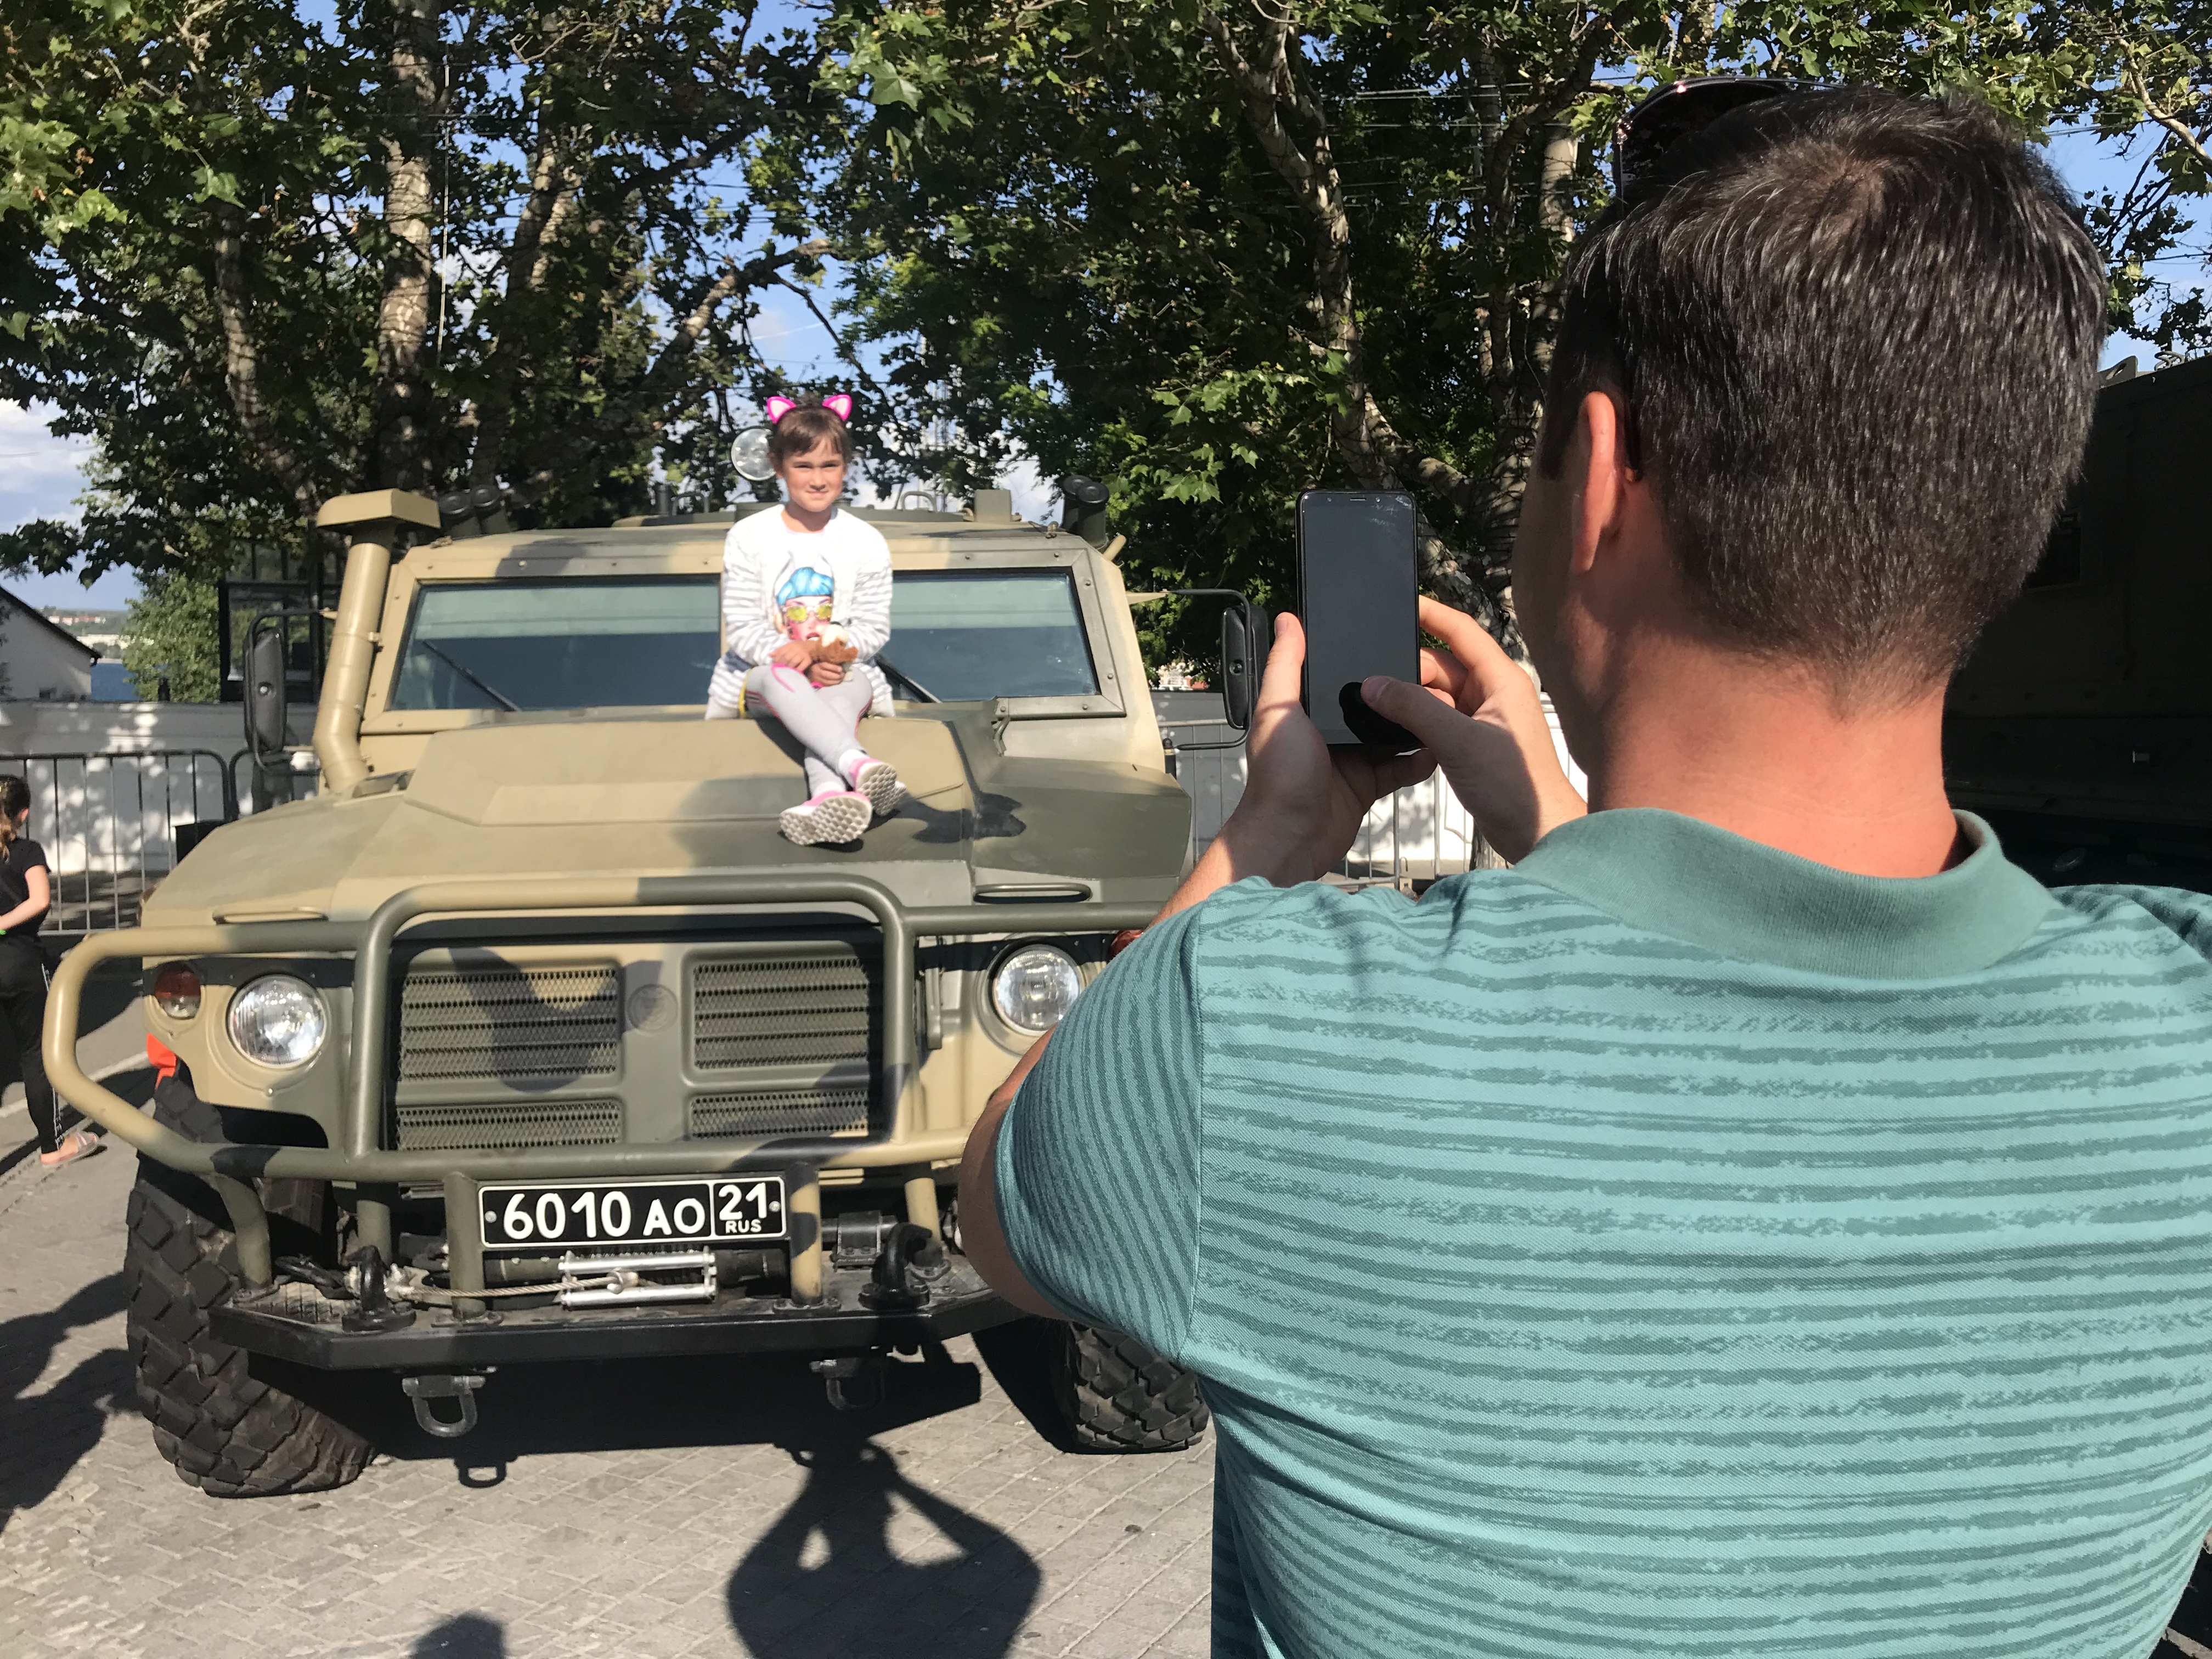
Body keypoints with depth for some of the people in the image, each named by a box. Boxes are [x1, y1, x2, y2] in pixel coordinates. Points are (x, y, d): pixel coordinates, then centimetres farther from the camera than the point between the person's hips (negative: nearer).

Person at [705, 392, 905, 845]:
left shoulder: (867, 543, 5)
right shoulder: (748, 537, 1)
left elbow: (874, 627, 1)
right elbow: (742, 626, -5)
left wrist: (836, 653, -21)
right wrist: (798, 659, -22)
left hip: (841, 672, 1)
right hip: (765, 670, -1)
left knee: (852, 686, -38)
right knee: (782, 680, -39)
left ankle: (827, 796, -66)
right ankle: (857, 766, -66)